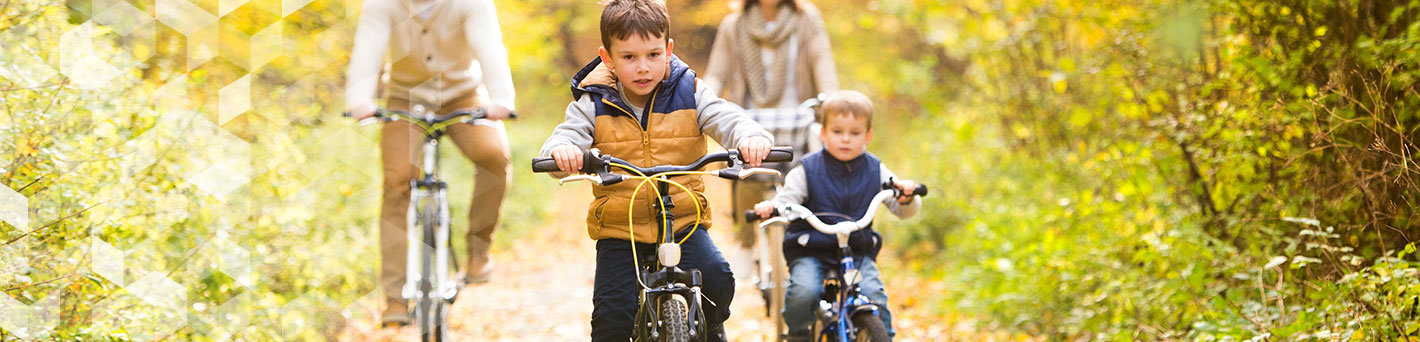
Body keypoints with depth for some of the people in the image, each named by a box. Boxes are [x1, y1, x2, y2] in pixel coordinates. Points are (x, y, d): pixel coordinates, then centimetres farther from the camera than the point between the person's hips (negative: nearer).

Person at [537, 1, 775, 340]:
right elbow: (569, 134, -12)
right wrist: (561, 150, -39)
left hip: (682, 220, 0)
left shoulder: (689, 94, -3)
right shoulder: (594, 104, -3)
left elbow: (730, 120, -12)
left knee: (717, 280, -22)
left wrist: (751, 138, -36)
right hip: (618, 228, 0)